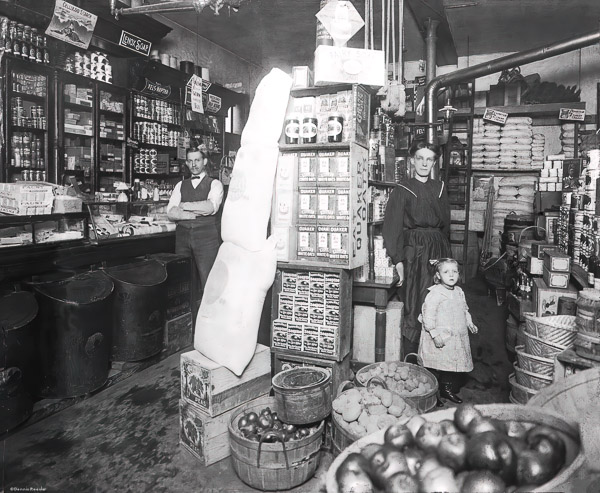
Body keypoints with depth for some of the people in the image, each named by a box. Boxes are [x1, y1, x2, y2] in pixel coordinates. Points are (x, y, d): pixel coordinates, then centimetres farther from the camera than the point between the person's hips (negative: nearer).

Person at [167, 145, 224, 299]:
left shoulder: (214, 184, 4)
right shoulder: (180, 185, 15)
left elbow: (211, 207, -15)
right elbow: (171, 212, 3)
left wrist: (184, 205, -5)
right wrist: (198, 212, -10)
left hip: (206, 236, -3)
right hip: (183, 236, 4)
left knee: (208, 283, -3)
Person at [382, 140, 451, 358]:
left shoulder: (440, 188, 13)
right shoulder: (402, 191, -2)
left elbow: (445, 224, 16)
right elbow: (392, 228, -8)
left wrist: (446, 255, 8)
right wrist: (398, 260, -17)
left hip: (438, 251, 5)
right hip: (414, 251, -4)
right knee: (415, 309, -5)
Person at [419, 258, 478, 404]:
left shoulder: (459, 292, 9)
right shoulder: (435, 293, -15)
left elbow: (465, 310, 25)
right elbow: (428, 314, -19)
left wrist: (470, 323, 14)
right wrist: (434, 333, -21)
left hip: (457, 338, 7)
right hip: (440, 338, -7)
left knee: (454, 365, 14)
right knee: (436, 366, -1)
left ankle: (447, 389, 32)